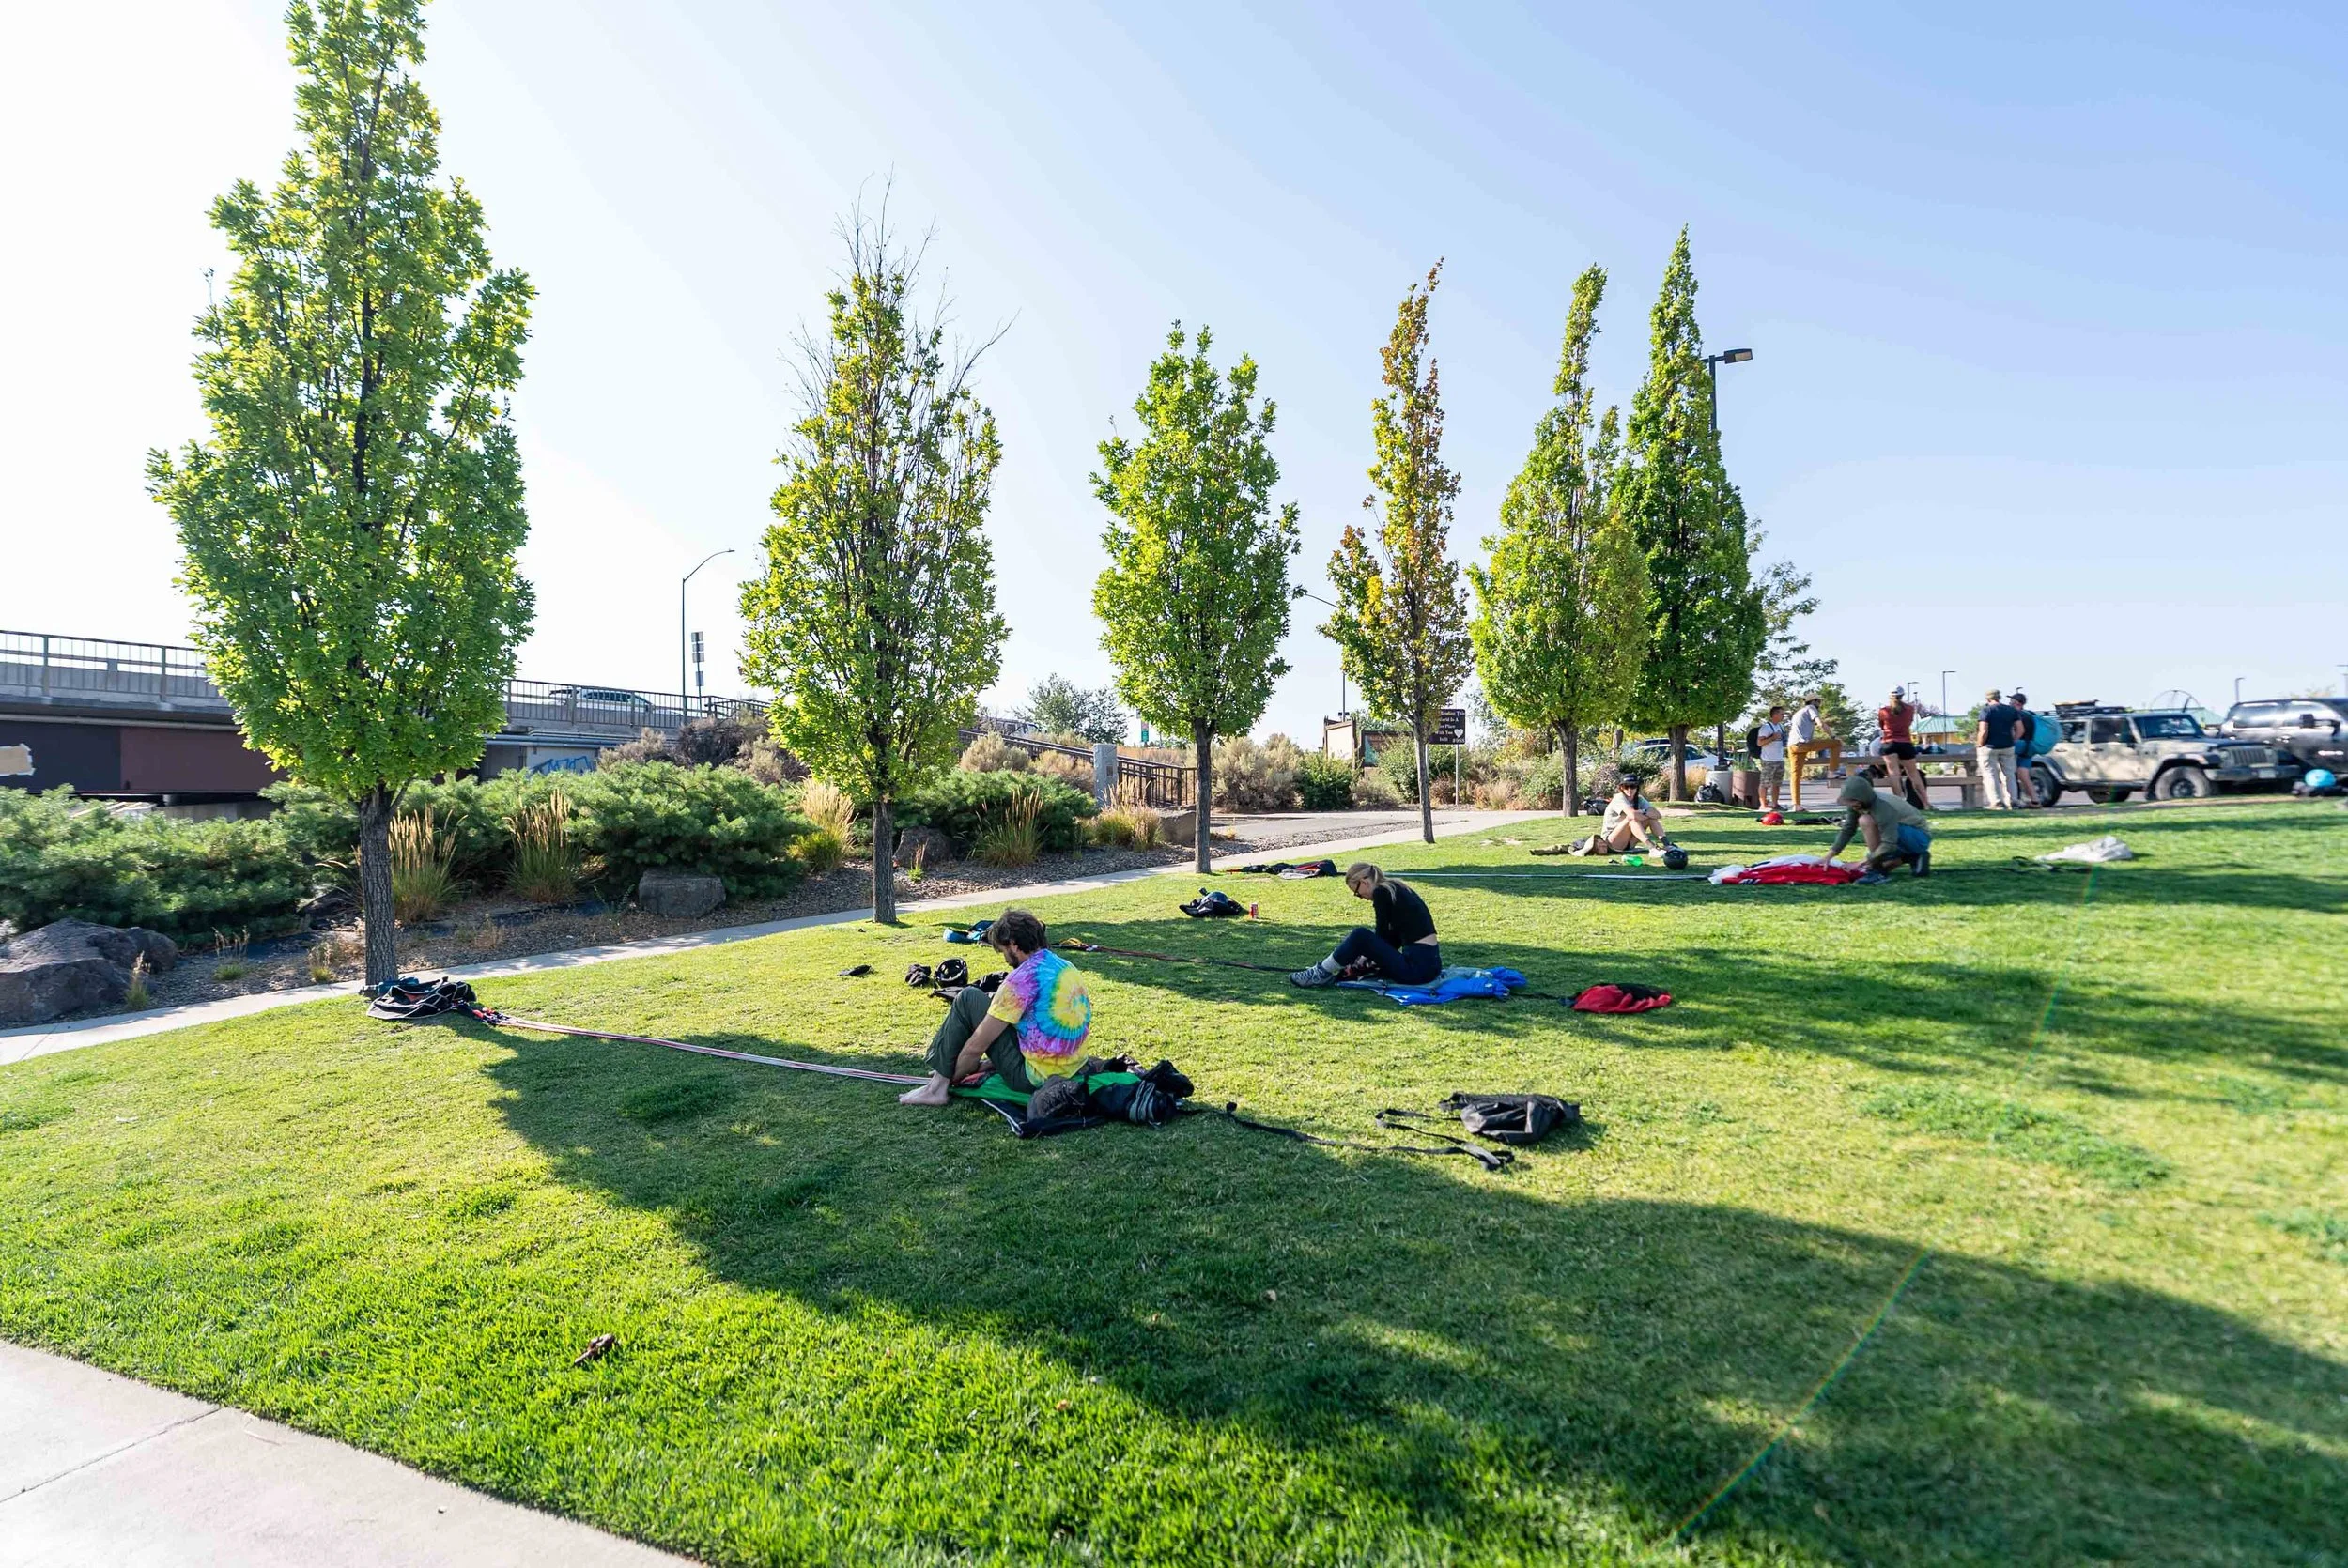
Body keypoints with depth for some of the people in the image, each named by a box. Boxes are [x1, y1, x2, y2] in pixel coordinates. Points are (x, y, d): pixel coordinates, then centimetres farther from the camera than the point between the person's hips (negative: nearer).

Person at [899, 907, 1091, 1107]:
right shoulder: (1066, 967, 8)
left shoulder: (1023, 978, -18)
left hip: (1035, 1078, -8)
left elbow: (977, 1046, -13)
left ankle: (938, 1087, 6)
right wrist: (989, 1063, 25)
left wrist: (951, 1079, 6)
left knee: (969, 999, 1)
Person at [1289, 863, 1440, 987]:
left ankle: (1322, 973, 4)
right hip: (1431, 963, 9)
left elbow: (1382, 936, -5)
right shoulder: (1396, 888, 18)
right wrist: (1368, 955, 19)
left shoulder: (1382, 892, -9)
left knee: (1360, 935, -7)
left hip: (1417, 968, -9)